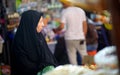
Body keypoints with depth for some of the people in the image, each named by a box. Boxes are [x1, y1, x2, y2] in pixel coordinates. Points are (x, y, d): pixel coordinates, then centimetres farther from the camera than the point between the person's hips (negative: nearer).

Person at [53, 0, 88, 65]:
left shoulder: (64, 12, -5)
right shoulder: (81, 10, 8)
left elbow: (62, 26, -12)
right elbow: (85, 25, 10)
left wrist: (56, 30, 6)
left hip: (70, 38, -3)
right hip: (80, 37, 4)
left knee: (72, 56, 3)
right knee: (84, 55, 10)